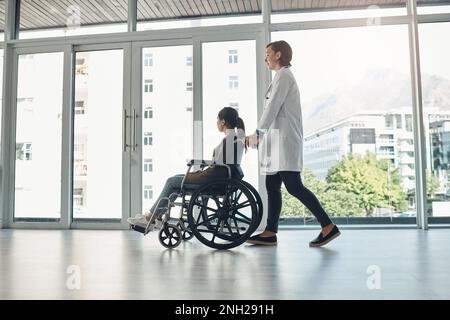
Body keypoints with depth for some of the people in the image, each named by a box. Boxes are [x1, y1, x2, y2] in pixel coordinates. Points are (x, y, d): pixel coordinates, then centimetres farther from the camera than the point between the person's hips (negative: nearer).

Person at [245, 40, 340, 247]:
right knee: (272, 187, 5)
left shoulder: (283, 75, -5)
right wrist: (261, 136, 18)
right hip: (278, 141, 10)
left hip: (285, 140, -10)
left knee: (294, 186, -13)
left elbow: (273, 107, -13)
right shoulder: (284, 76, 25)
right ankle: (270, 232, 7)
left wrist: (258, 133, -10)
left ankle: (328, 227, -7)